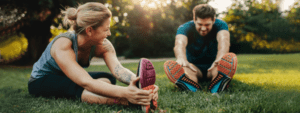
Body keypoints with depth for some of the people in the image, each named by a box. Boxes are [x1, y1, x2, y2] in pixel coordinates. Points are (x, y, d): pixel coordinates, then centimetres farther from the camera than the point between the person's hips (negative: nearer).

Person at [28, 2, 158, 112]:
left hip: (69, 80, 7)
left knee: (107, 79, -21)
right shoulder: (62, 46, -36)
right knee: (80, 88, -38)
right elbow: (86, 83, -49)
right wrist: (124, 92, -64)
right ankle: (128, 101, -57)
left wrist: (140, 81, -56)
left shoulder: (103, 45, -18)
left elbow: (118, 69, -35)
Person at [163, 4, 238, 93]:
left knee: (231, 58, -32)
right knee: (168, 65, -31)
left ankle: (216, 91, -51)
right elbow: (180, 43, -35)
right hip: (193, 68, 0)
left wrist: (220, 58, -58)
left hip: (213, 68, 0)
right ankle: (196, 92, -53)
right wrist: (182, 59, -60)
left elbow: (223, 40, -34)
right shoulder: (185, 28, -12)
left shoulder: (220, 25, -10)